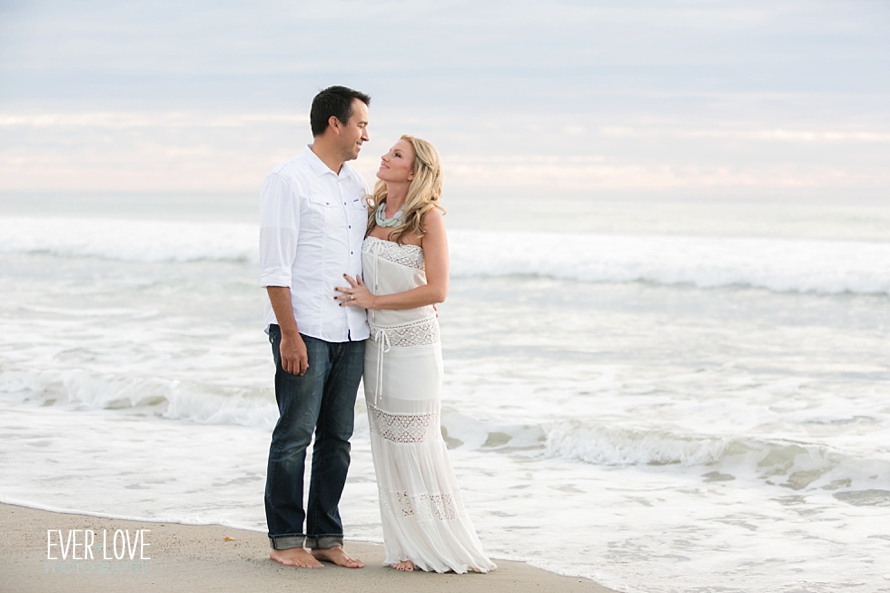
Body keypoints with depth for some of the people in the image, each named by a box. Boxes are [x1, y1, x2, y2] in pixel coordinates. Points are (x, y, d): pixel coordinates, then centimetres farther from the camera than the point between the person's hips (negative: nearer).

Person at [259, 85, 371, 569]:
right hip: (304, 330, -7)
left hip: (351, 331, 7)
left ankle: (325, 537, 17)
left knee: (337, 437, 9)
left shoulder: (355, 184, 14)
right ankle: (284, 539, 7)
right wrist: (289, 334, -18)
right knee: (295, 435, -2)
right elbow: (275, 265, -13)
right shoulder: (289, 180, -8)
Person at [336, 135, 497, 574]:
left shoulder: (427, 217, -10)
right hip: (375, 342, 6)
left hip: (413, 343, -6)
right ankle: (409, 547, 12)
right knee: (388, 446, 6)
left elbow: (436, 290, -15)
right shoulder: (372, 212, 7)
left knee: (415, 446, -3)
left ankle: (439, 546, 7)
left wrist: (373, 301, -12)